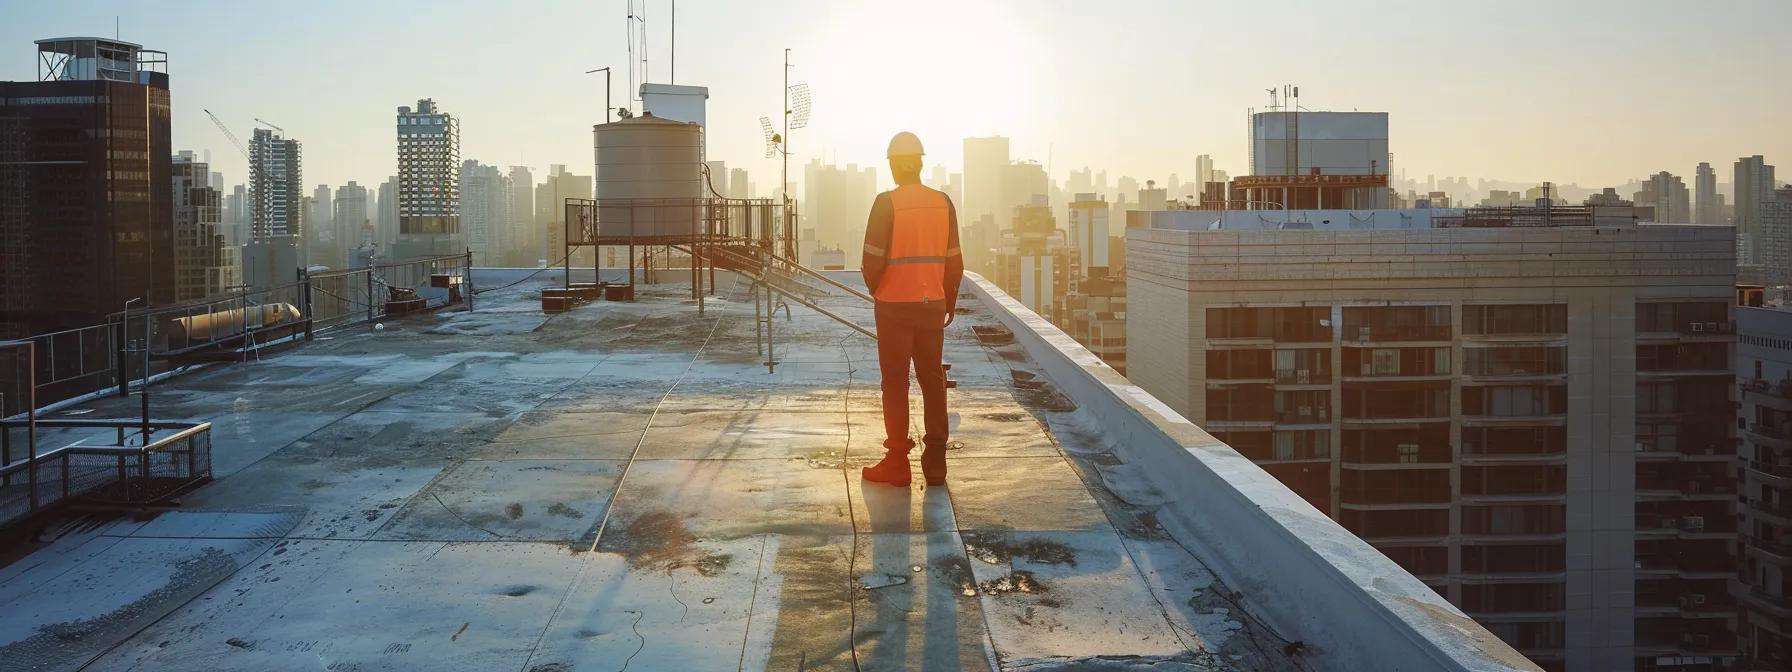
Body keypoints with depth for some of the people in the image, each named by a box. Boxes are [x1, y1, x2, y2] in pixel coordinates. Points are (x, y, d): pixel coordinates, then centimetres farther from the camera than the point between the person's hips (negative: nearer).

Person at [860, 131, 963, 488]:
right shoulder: (943, 203, 2)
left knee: (896, 383, 3)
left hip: (894, 307, -4)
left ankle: (897, 463, 6)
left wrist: (875, 290, 8)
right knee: (932, 381, 10)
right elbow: (954, 262, 6)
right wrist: (949, 304, 18)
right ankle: (935, 463, 12)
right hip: (932, 306, 4)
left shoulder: (887, 203, -11)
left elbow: (873, 260, -12)